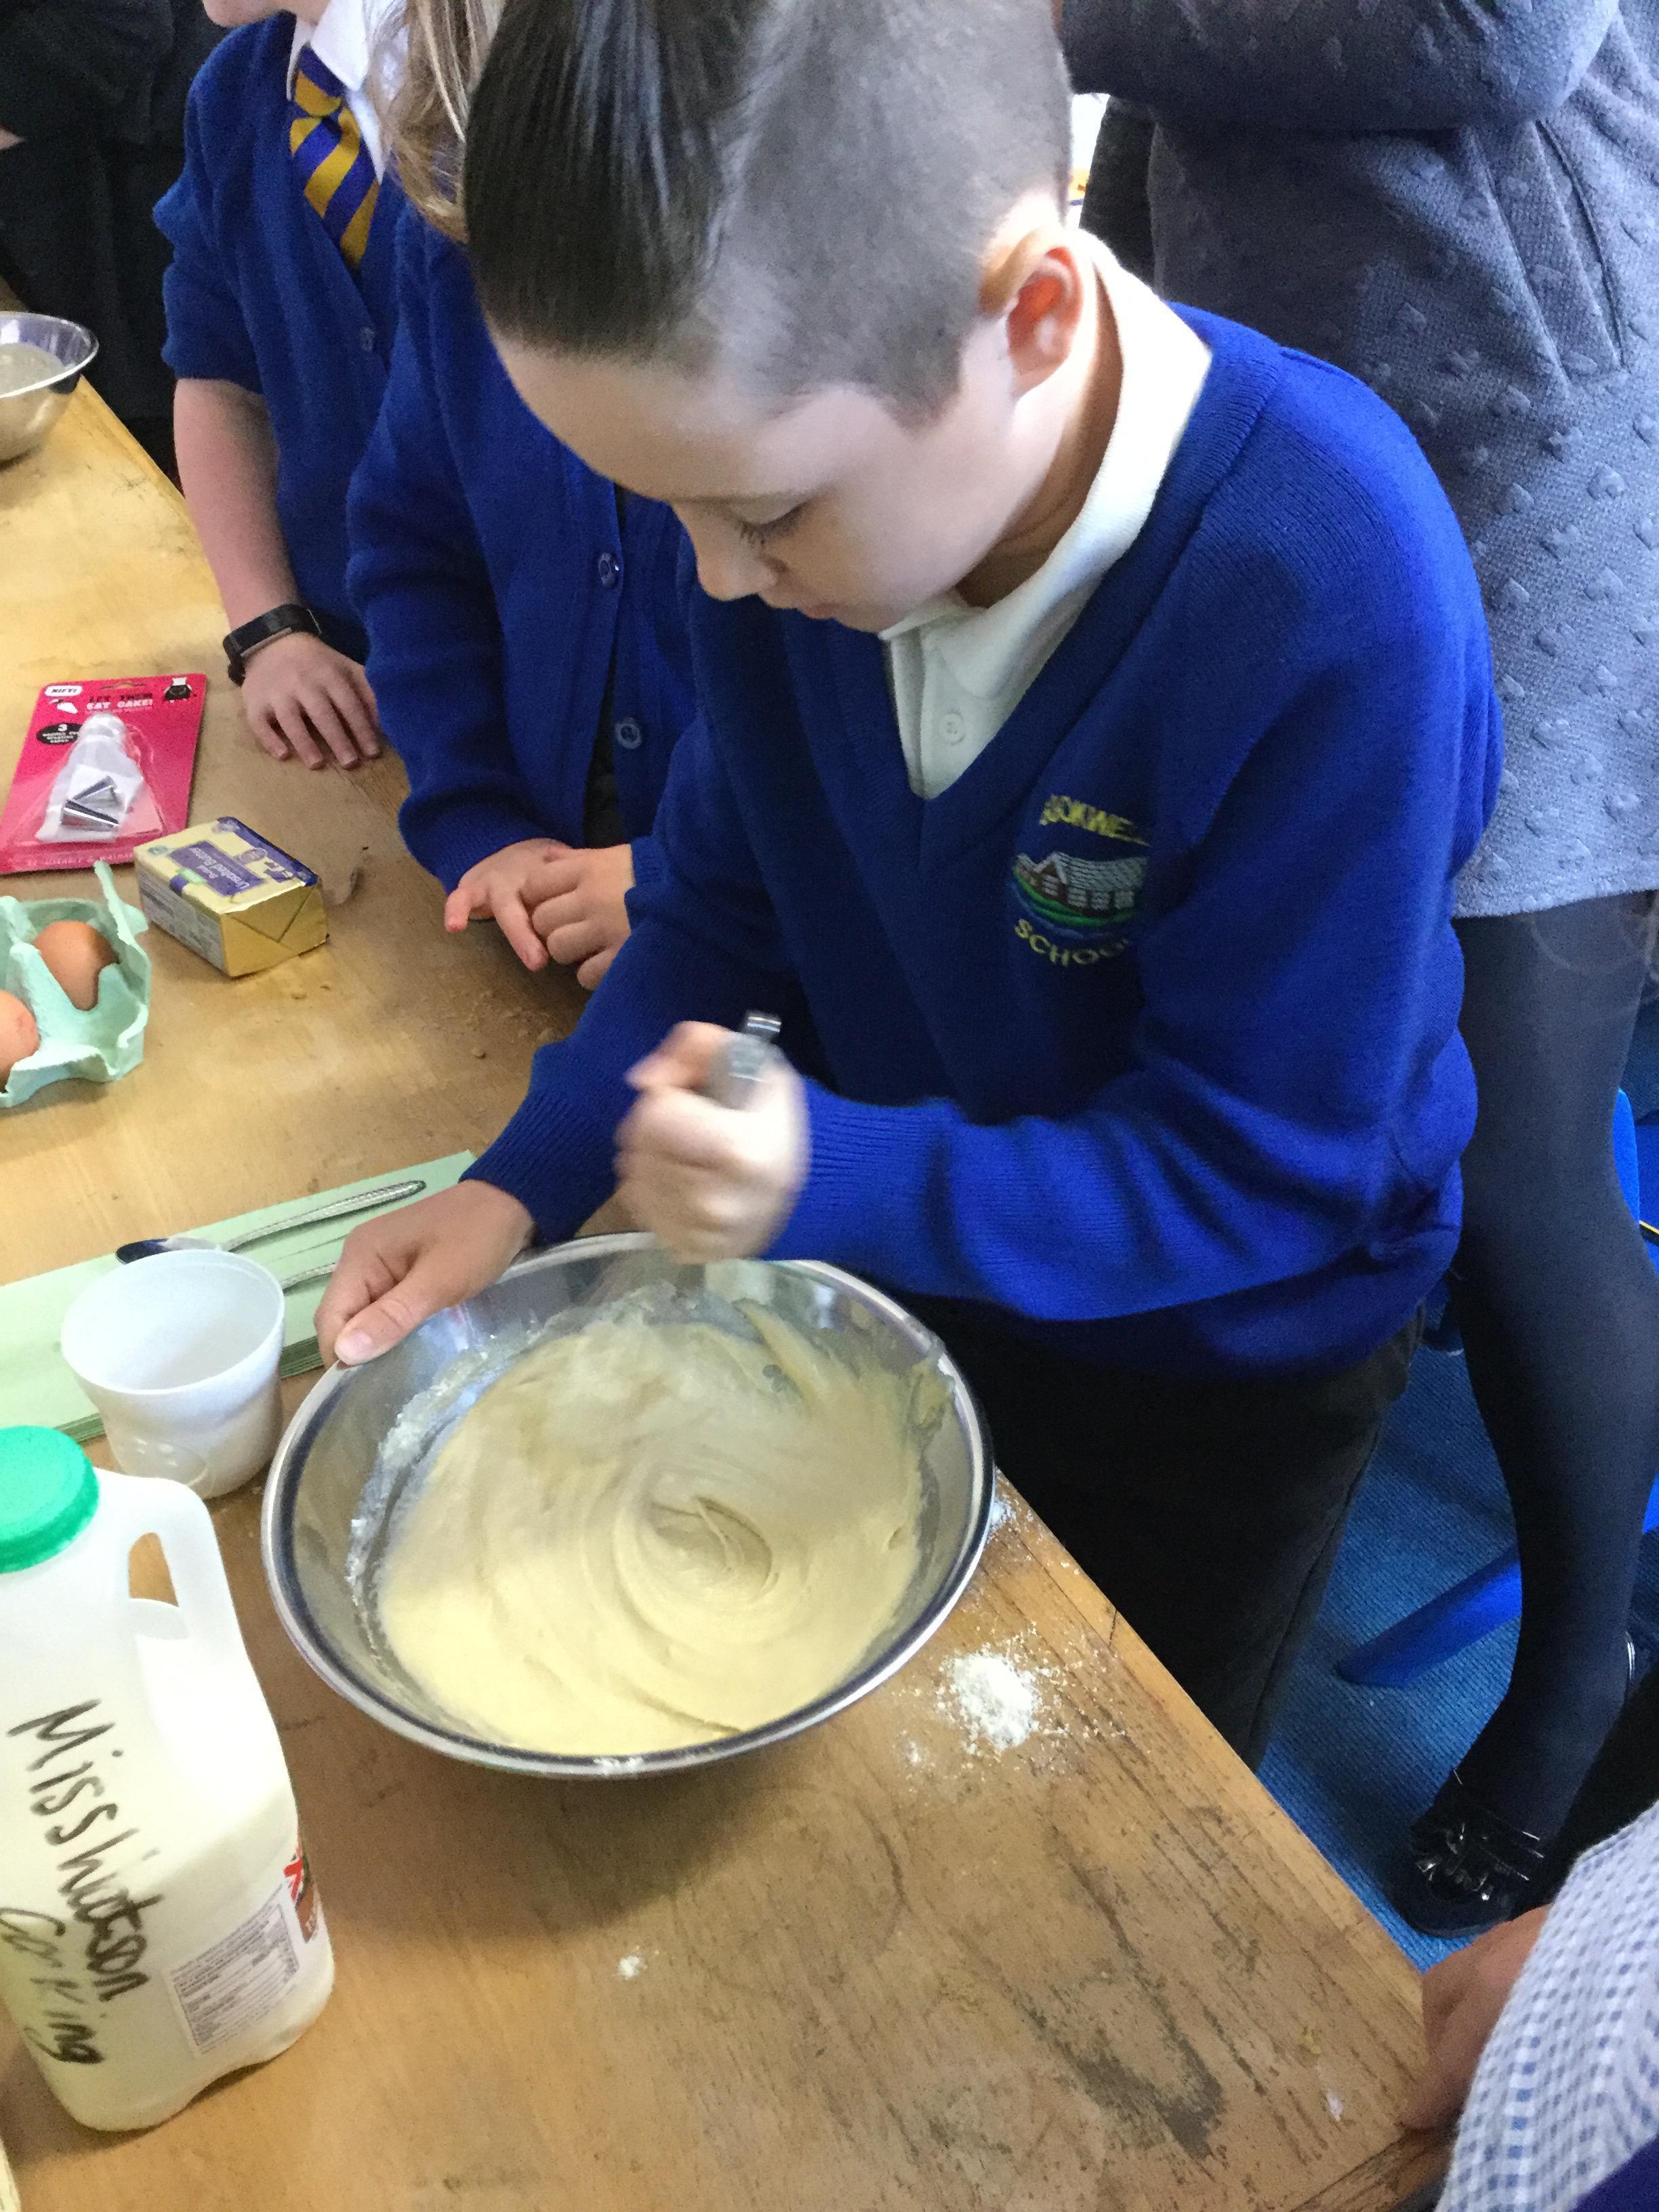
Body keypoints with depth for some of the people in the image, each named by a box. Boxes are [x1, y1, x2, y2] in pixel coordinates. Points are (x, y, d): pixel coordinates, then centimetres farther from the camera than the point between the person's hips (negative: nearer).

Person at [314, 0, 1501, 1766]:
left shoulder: (1334, 603, -37)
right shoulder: (801, 452, -20)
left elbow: (1257, 1169, -29)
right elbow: (728, 893, -6)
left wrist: (832, 1180, -40)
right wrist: (523, 1184, -18)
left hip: (1223, 1346, -4)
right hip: (905, 1243, 5)